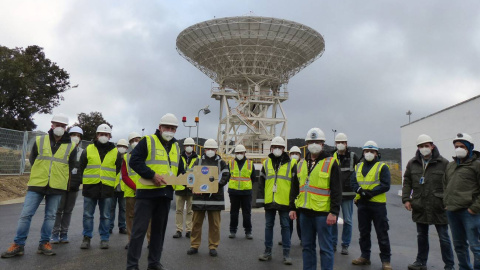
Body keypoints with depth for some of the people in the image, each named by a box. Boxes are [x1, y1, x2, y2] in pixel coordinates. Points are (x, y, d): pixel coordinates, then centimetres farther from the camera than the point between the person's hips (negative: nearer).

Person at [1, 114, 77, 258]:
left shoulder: (70, 147, 4)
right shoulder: (39, 140, 4)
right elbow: (32, 160, 14)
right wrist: (40, 174, 14)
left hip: (57, 187, 1)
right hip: (36, 185, 0)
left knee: (50, 216, 7)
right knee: (26, 214, -1)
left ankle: (44, 244, 17)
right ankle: (18, 245, 10)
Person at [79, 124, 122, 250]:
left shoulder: (115, 152, 7)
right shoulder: (88, 150, 6)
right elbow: (81, 167, 13)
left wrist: (108, 180, 11)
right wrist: (88, 179, 11)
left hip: (107, 188, 0)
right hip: (90, 187, 0)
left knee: (105, 216, 6)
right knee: (87, 215, 7)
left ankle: (104, 239, 16)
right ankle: (87, 238, 19)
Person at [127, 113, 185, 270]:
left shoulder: (176, 147, 15)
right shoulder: (147, 141, -5)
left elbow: (180, 171, 17)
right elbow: (134, 161, -14)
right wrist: (152, 175, -22)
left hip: (166, 194, 6)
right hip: (147, 192, -6)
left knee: (159, 229, 14)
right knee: (139, 229, -1)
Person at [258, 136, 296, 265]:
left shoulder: (291, 163, 0)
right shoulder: (266, 163, 8)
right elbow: (262, 180, 15)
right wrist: (263, 193, 7)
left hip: (284, 201, -3)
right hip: (269, 201, 3)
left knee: (285, 226, 5)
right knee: (268, 226, 10)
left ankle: (286, 254, 14)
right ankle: (267, 252, 22)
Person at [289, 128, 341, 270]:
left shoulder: (330, 163, -3)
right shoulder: (301, 164, 13)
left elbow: (337, 190, -8)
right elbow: (294, 188, 16)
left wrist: (334, 212, -14)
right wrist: (292, 208, 10)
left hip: (322, 213, -5)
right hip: (305, 212, 5)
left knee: (325, 248, 3)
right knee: (307, 246, 14)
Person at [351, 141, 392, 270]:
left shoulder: (382, 167, -1)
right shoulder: (358, 166, 13)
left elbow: (386, 185, -10)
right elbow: (353, 181, 3)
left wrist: (370, 193, -19)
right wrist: (360, 190, -16)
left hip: (378, 204, -4)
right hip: (362, 203, 5)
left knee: (382, 233, 2)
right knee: (363, 232, 13)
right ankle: (365, 256, 25)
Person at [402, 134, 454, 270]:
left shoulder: (443, 163, -3)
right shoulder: (412, 163, 8)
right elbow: (407, 182, 11)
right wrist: (406, 199, 3)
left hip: (438, 207, -4)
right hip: (419, 207, 4)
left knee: (444, 238, 6)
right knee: (421, 236, 15)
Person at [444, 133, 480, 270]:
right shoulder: (450, 165, 17)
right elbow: (445, 185, 24)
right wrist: (446, 202, 12)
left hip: (468, 211, -7)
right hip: (452, 211, 7)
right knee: (459, 244, 16)